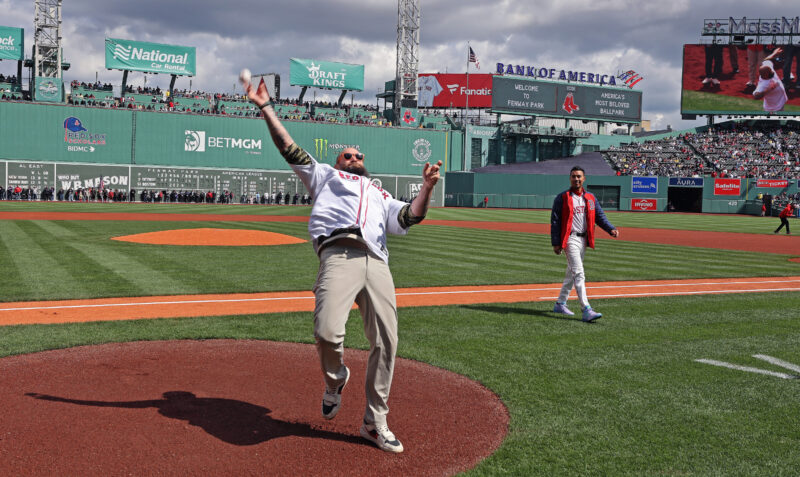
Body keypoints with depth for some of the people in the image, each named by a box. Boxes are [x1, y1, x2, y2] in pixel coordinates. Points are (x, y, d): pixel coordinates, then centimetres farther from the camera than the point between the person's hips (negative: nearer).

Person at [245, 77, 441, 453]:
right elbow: (289, 148, 22)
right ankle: (335, 378, 11)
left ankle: (374, 423, 8)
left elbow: (409, 217, 19)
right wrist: (266, 108, 16)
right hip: (339, 253, -3)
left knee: (386, 343, -5)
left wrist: (427, 188, 4)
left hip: (377, 263, 4)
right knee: (328, 333, -24)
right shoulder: (325, 175, 30)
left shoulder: (381, 195, 37)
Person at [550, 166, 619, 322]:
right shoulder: (562, 198, -4)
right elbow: (555, 221, -5)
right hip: (570, 239, -6)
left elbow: (600, 216, 7)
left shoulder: (590, 198, 11)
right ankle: (586, 310, -19)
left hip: (583, 239, 6)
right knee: (578, 274, -14)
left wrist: (611, 229, -11)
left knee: (572, 273, 15)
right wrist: (556, 243, -11)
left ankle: (560, 304, 28)